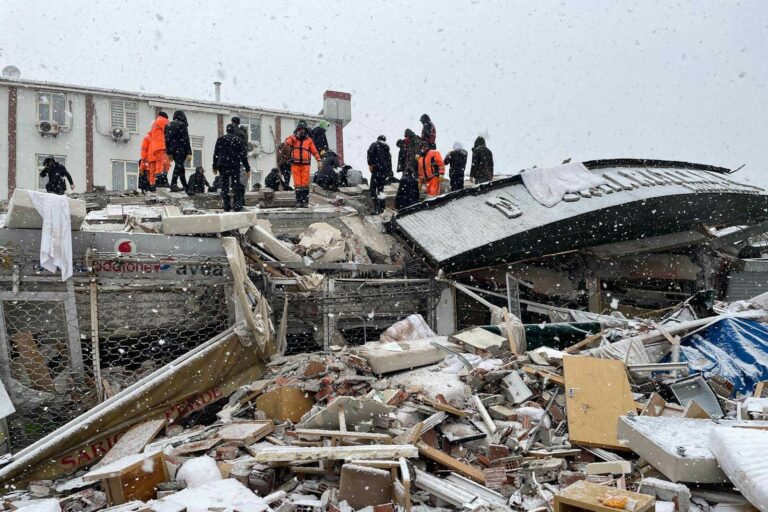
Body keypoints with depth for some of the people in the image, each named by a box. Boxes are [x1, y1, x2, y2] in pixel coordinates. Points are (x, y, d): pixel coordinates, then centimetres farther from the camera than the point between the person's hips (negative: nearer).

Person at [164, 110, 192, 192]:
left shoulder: (168, 125, 14)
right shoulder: (182, 125, -6)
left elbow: (167, 139, 14)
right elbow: (186, 139, -11)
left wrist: (169, 152, 17)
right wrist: (189, 153, -12)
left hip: (172, 150, 7)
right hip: (181, 150, -7)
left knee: (180, 167, 15)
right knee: (179, 166, -12)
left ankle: (185, 186, 20)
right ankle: (173, 184, -23)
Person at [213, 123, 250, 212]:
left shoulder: (220, 139, 8)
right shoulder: (239, 140, 2)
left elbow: (215, 154, 8)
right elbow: (243, 156, 0)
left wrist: (215, 167, 13)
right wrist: (247, 168, 2)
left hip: (222, 166, 2)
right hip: (235, 166, -2)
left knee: (224, 187, 6)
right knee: (236, 186, 2)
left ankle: (227, 207, 3)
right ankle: (238, 206, -8)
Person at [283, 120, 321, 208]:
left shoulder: (309, 140, 10)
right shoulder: (293, 138, 10)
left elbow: (314, 151, 7)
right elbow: (287, 142, -9)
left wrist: (318, 160, -3)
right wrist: (295, 137, -10)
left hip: (305, 165, 0)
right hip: (295, 164, 0)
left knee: (305, 184, -2)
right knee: (297, 184, 1)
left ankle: (305, 201, 2)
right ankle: (298, 201, 5)